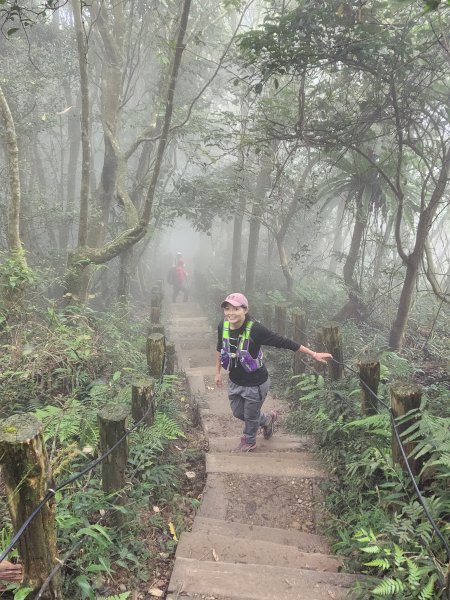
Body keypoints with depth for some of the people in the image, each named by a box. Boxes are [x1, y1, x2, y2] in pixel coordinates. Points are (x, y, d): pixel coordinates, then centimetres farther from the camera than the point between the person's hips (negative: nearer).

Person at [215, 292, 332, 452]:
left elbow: (284, 342, -25)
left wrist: (313, 354, -22)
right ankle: (267, 419, 52)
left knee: (250, 416, 16)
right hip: (234, 381, 6)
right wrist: (218, 372, 14)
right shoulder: (223, 326, -13)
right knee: (238, 413, 23)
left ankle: (249, 441, 49)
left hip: (255, 384, -5)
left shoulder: (255, 329, -30)